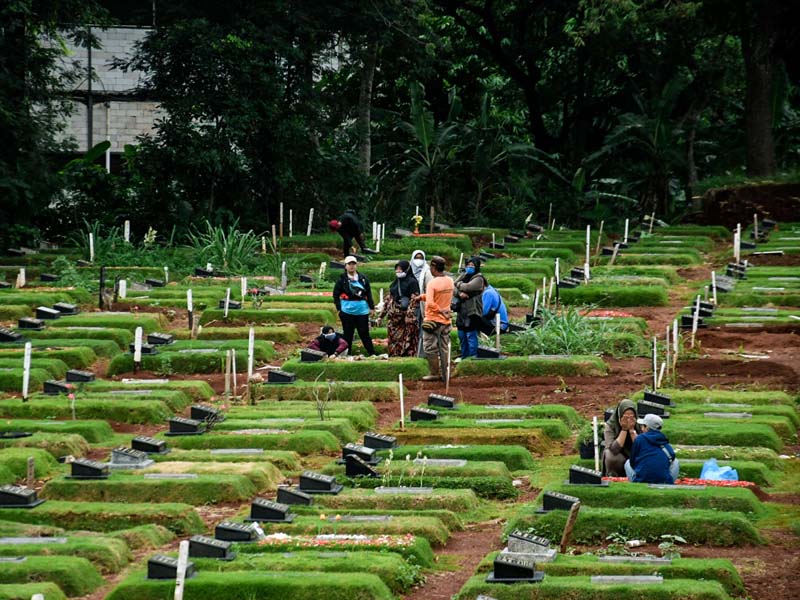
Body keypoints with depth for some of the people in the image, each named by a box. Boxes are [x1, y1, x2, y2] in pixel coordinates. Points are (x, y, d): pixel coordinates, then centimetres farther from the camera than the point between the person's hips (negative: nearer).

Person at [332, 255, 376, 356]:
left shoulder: (363, 279, 6)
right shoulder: (342, 279, -1)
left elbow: (369, 294, 11)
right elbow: (336, 294, 1)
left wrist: (371, 307, 9)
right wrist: (339, 308, -4)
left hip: (362, 311, 1)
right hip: (347, 311, -1)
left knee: (364, 333, 4)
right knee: (348, 334, 6)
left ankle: (372, 354, 9)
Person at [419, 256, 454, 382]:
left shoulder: (432, 283, -19)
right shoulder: (450, 281, 2)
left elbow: (430, 303, -28)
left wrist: (440, 311, -17)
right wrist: (422, 297, 11)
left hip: (433, 320, -7)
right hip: (446, 320, 7)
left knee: (431, 348, 4)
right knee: (444, 348, 12)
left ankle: (435, 373, 6)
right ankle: (444, 374, 15)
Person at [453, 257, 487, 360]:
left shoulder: (478, 279, -6)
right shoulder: (463, 276, 15)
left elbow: (467, 287, -20)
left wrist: (459, 284, 0)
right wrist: (459, 293, -14)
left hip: (472, 312, -8)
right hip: (461, 312, 8)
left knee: (471, 336, -9)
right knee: (462, 335, 14)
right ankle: (464, 357, 25)